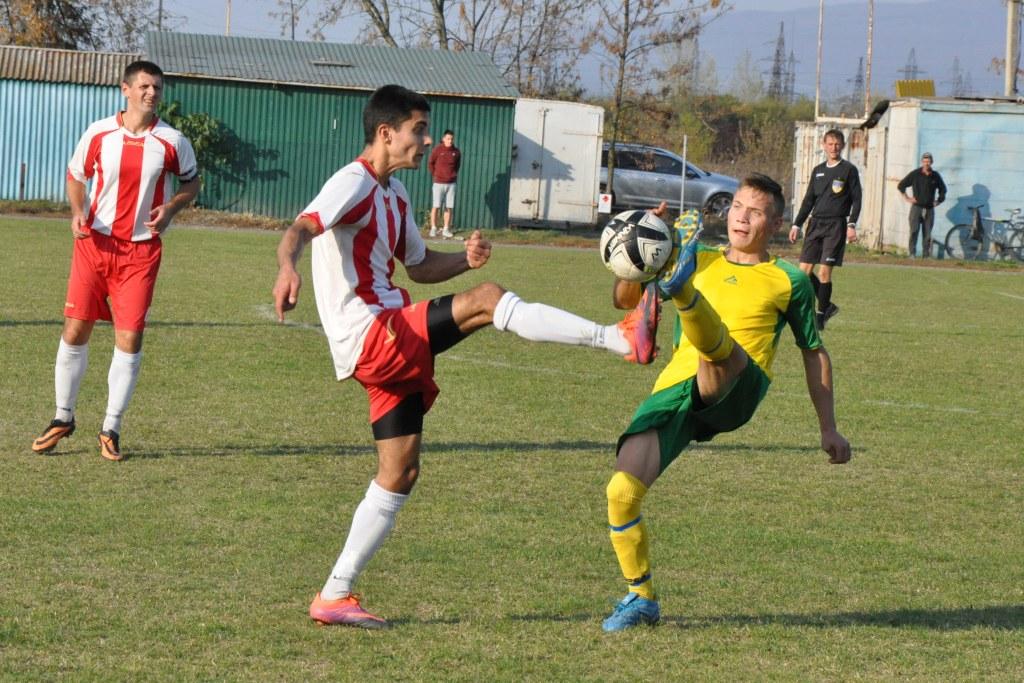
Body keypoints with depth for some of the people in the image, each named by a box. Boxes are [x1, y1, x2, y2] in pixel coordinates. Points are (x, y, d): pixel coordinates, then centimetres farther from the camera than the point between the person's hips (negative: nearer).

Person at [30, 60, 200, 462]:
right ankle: (63, 418, 18)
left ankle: (111, 429, 7)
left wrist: (171, 207, -8)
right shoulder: (99, 134, -1)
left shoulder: (172, 142, -2)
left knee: (130, 338, -5)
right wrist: (78, 213, -6)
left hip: (141, 251, -1)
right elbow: (76, 176, 13)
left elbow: (191, 183, 12)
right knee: (75, 330, 0)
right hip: (95, 244, 1)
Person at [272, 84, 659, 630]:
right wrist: (287, 268, -48)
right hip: (372, 338, -10)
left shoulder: (393, 195, 20)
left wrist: (464, 258, 7)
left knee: (400, 472, 10)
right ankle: (621, 338, -23)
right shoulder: (353, 184, -9)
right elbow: (299, 230, -25)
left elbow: (419, 266, 29)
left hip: (391, 348, 10)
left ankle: (334, 596, 14)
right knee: (487, 300, -21)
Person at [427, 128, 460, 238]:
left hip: (451, 183, 3)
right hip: (439, 183, -3)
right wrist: (434, 174, 3)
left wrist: (455, 174, 10)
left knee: (449, 207, 2)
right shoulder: (438, 150, -5)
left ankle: (446, 230, 7)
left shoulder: (456, 152, 3)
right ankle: (433, 229, 1)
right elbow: (430, 163, 5)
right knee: (436, 206, -4)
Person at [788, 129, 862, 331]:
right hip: (815, 223, 5)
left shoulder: (849, 170, 0)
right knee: (804, 270, -1)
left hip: (836, 225, -5)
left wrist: (852, 225, -13)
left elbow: (856, 200, -2)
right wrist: (797, 225, 13)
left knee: (824, 271, -10)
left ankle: (821, 315, -1)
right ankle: (827, 305, 14)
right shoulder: (818, 170, 15)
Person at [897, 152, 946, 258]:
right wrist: (906, 198, 3)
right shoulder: (915, 174, -1)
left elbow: (943, 189, 25)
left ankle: (926, 256, 8)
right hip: (917, 207, -2)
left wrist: (938, 200, 15)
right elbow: (901, 185, 8)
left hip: (929, 209, 2)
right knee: (914, 230, -14)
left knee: (927, 234, 3)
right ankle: (911, 253, -13)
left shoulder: (935, 176, 6)